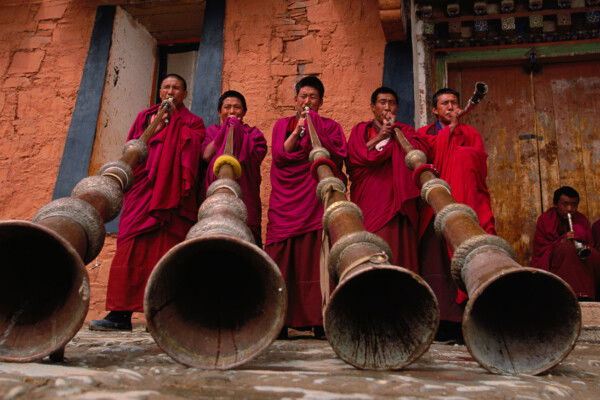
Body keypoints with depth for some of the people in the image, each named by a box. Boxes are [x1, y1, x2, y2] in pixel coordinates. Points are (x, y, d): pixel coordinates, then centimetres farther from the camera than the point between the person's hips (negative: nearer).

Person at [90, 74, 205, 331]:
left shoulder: (192, 123, 15)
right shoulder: (145, 117, 24)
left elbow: (192, 156, 0)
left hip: (172, 195, -2)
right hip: (143, 191, 2)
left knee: (166, 251, -8)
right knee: (134, 249, -5)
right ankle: (121, 315, -5)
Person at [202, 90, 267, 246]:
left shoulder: (253, 133, 14)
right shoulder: (211, 131, 18)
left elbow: (252, 159, -7)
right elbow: (206, 155, -2)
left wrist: (234, 130, 0)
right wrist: (226, 129, 2)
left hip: (245, 197, -1)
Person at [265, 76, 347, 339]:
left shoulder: (330, 126, 16)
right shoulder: (282, 125, 20)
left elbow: (337, 157, 0)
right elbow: (278, 155, 4)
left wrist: (314, 130, -4)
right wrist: (299, 129, -5)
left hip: (317, 198, -1)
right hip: (286, 200, 1)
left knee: (315, 258, -10)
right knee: (283, 259, -7)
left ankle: (319, 321, -7)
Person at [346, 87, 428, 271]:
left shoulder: (405, 130, 20)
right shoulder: (360, 130, 17)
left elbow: (421, 150, 0)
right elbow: (356, 156, -2)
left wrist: (395, 130, 1)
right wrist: (380, 137, -4)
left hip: (397, 200, 1)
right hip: (369, 202, -1)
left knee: (399, 252, -6)